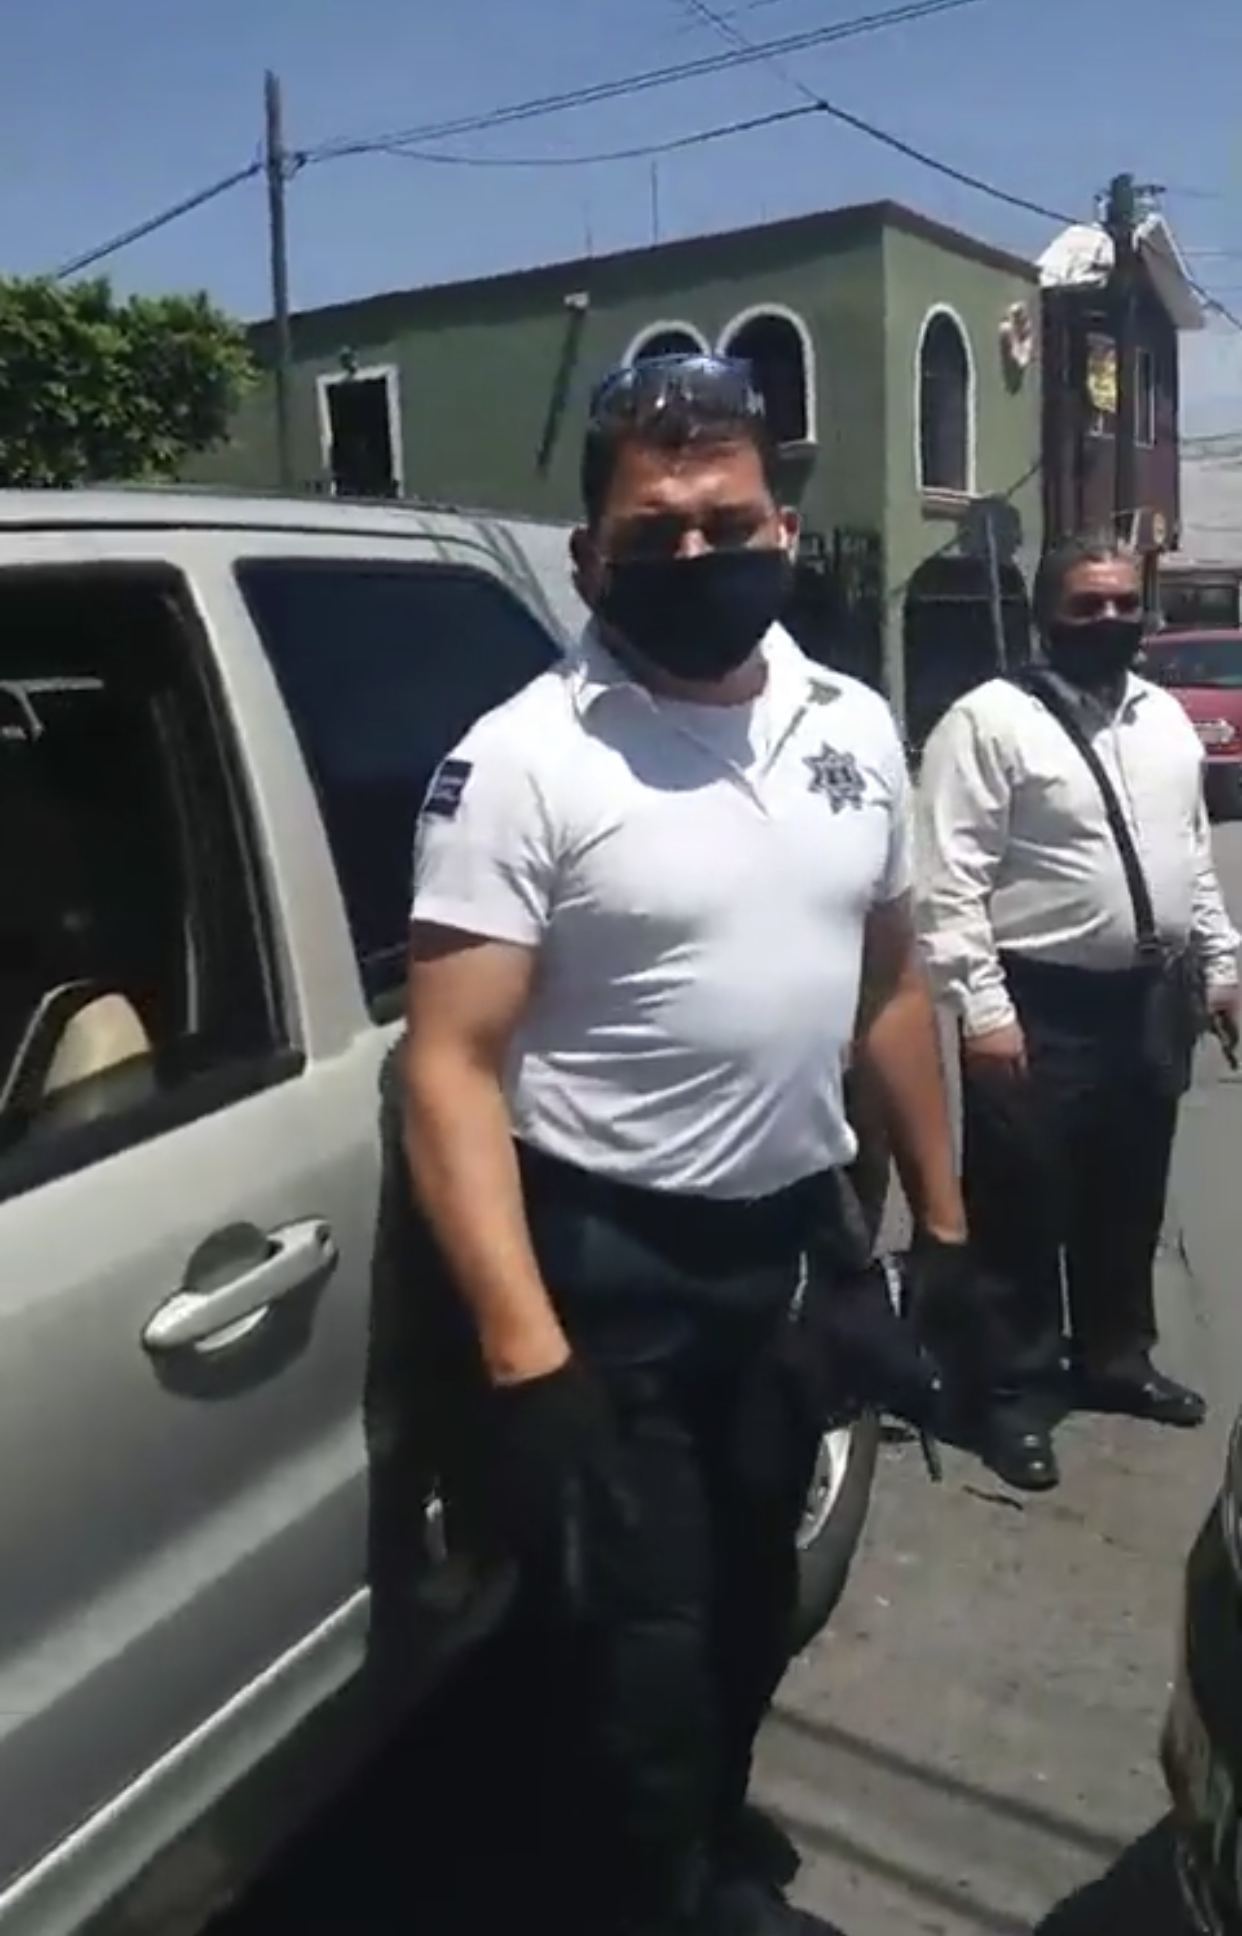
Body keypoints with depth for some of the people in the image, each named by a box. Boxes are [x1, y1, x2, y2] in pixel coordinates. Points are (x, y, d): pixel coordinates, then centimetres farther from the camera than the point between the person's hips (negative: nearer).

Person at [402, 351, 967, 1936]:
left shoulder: (855, 727, 3)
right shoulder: (522, 762, -16)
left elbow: (889, 983, 11)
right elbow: (452, 1066, -20)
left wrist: (941, 1216, 10)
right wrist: (525, 1350, -27)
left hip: (796, 1237, 7)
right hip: (607, 1263, -6)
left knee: (755, 1599, 24)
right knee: (645, 1643, 6)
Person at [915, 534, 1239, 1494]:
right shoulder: (990, 720, -12)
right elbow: (950, 882, -16)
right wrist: (983, 1007, -20)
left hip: (1146, 1000, 7)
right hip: (1040, 1006, -7)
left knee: (1129, 1200, 19)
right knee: (1025, 1208, 4)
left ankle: (1115, 1356, 38)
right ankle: (1016, 1393, 19)